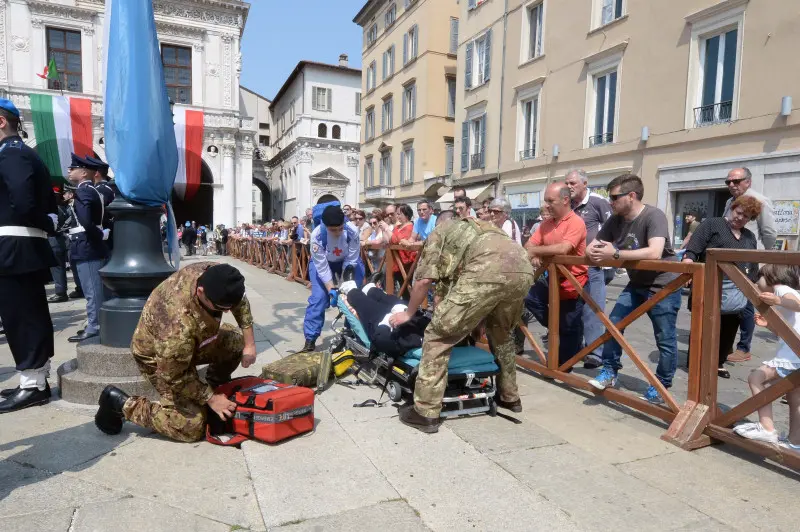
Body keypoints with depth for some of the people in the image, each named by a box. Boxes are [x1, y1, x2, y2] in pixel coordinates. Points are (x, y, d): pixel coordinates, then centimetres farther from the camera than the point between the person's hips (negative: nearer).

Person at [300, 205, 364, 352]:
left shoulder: (352, 232, -34)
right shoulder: (317, 235, -36)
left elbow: (351, 261, -22)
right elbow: (322, 267, -29)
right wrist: (331, 289, -33)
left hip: (346, 261, 2)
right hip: (322, 262, -1)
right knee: (318, 298, -11)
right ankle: (310, 340, -2)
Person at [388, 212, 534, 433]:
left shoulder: (439, 232, 26)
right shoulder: (480, 226, 43)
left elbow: (424, 279, 16)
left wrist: (408, 313, 32)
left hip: (488, 272, -7)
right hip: (523, 270, 7)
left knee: (439, 333, 4)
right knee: (501, 332, 32)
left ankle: (426, 412, 7)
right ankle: (510, 397, 42)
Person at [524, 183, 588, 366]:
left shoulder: (576, 222, -19)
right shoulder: (546, 223, 5)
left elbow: (563, 249, -32)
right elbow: (529, 245, 1)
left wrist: (535, 251, -23)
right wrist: (533, 255, -22)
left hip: (572, 284, -7)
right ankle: (558, 327, 13)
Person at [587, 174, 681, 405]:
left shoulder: (653, 216, -23)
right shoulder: (614, 220, -2)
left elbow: (654, 253, -37)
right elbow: (590, 247, 3)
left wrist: (615, 254, -36)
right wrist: (594, 253, -22)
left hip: (663, 286, -6)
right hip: (636, 284, 7)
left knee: (665, 340, 0)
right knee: (613, 324, -1)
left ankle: (661, 387, 15)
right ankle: (609, 372, 12)